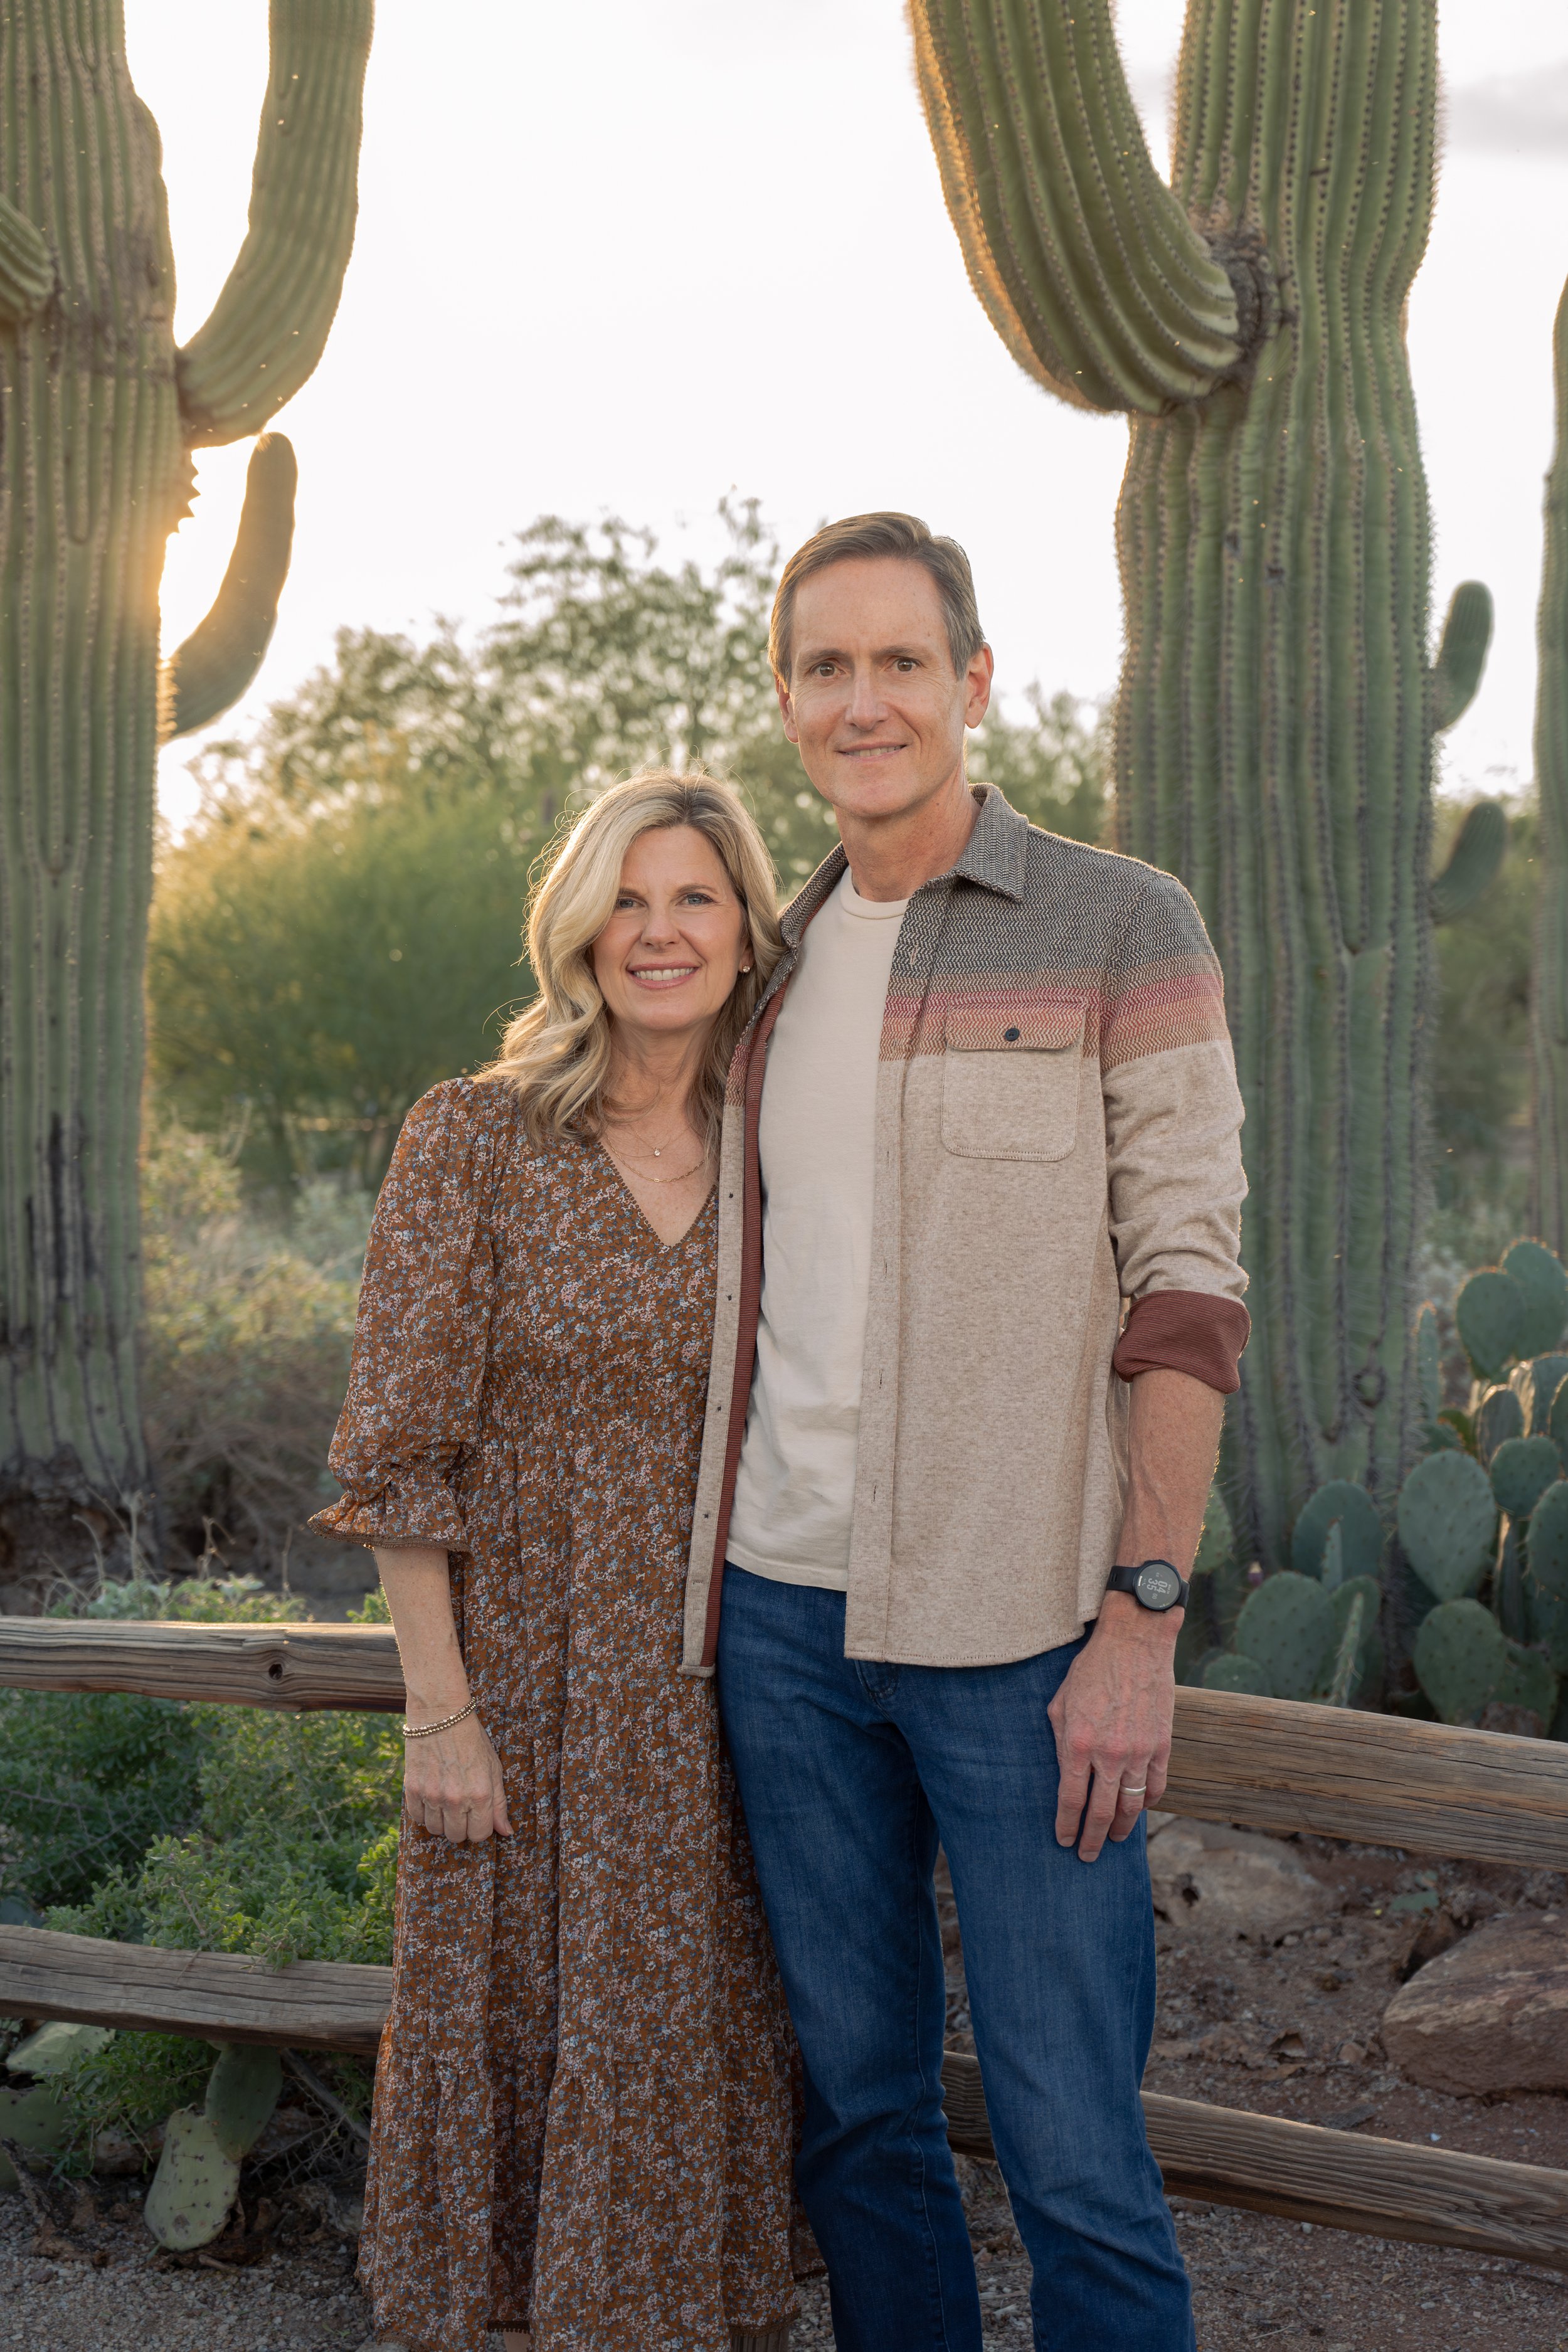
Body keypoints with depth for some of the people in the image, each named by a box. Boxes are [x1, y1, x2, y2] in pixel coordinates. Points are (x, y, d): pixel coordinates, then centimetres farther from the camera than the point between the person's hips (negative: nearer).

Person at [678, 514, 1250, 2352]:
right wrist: (716, 1591, 14)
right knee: (853, 2107, 14)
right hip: (785, 1612, 5)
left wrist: (1144, 1618, -14)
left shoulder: (1123, 929, -3)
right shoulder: (772, 966, 13)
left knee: (1073, 2154, 0)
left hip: (1017, 1624, -5)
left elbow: (1186, 1288, -7)